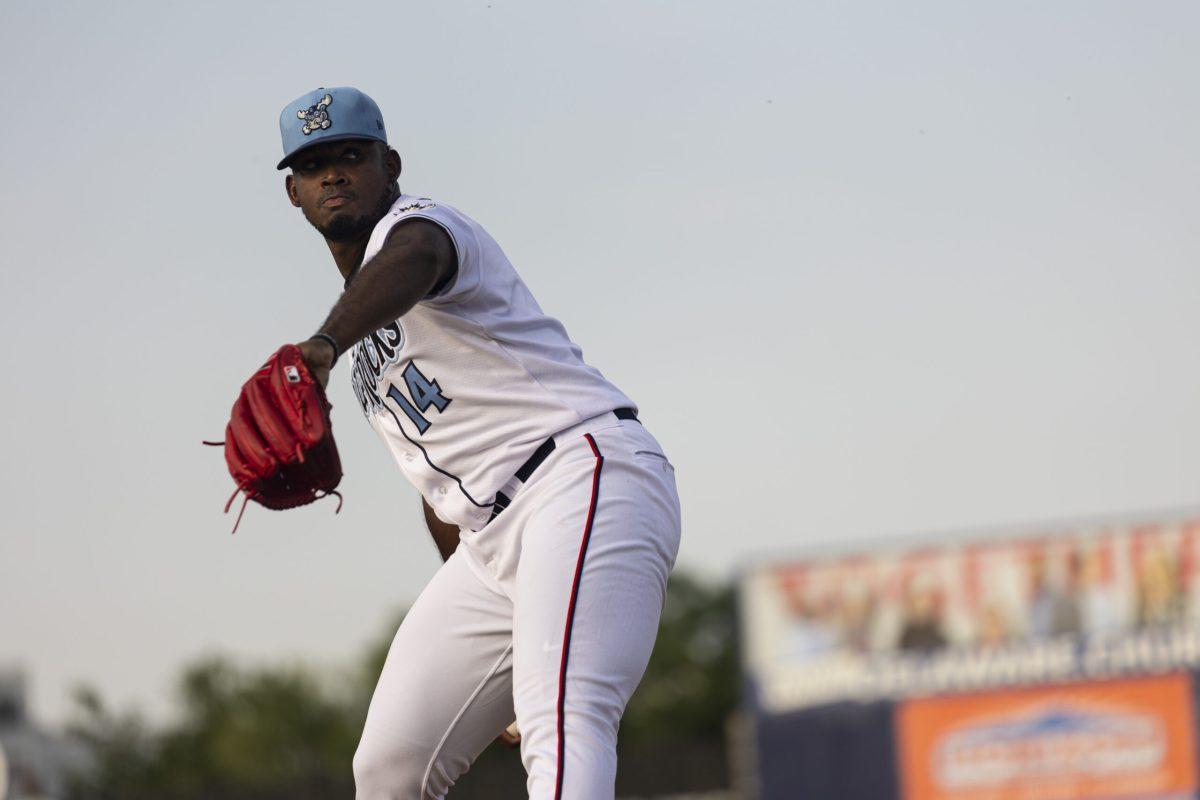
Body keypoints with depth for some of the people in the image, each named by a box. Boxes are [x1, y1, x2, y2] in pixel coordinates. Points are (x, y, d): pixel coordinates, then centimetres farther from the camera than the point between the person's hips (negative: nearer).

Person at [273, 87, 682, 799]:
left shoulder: (415, 222, -2)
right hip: (488, 540, 10)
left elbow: (411, 261, -30)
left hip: (587, 478, -10)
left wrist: (324, 345, -50)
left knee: (562, 723, -31)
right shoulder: (367, 329, 26)